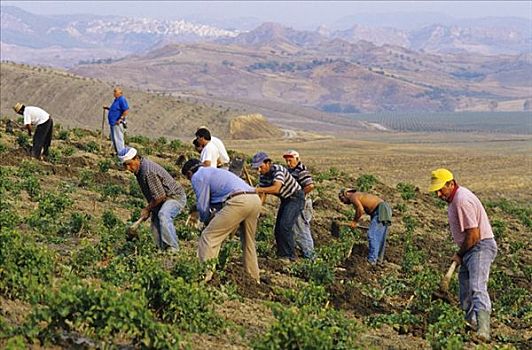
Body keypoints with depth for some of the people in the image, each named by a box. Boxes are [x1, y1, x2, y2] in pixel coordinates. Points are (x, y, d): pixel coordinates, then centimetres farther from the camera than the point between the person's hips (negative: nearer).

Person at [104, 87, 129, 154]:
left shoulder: (122, 100, -14)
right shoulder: (116, 100, 17)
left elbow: (126, 110, -21)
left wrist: (121, 119, -23)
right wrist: (107, 108, 16)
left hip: (117, 123, -11)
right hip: (113, 123, 11)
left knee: (118, 139, -9)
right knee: (114, 139, 14)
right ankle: (117, 152, 21)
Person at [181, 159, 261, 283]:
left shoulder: (197, 177, 8)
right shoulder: (214, 171, 36)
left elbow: (203, 206, 6)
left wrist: (206, 221, 24)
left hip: (238, 201, -9)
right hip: (255, 199, 9)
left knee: (208, 237, -3)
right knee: (248, 242, 24)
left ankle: (204, 278, -9)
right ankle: (254, 279, 33)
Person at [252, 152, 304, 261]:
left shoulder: (278, 170, -28)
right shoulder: (263, 176, -2)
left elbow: (276, 189, -43)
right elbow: (262, 194, -3)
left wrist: (257, 189, -51)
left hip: (296, 198, -9)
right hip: (285, 199, 9)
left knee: (285, 226, -20)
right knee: (278, 229, 6)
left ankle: (290, 256, -14)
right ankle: (281, 255, 15)